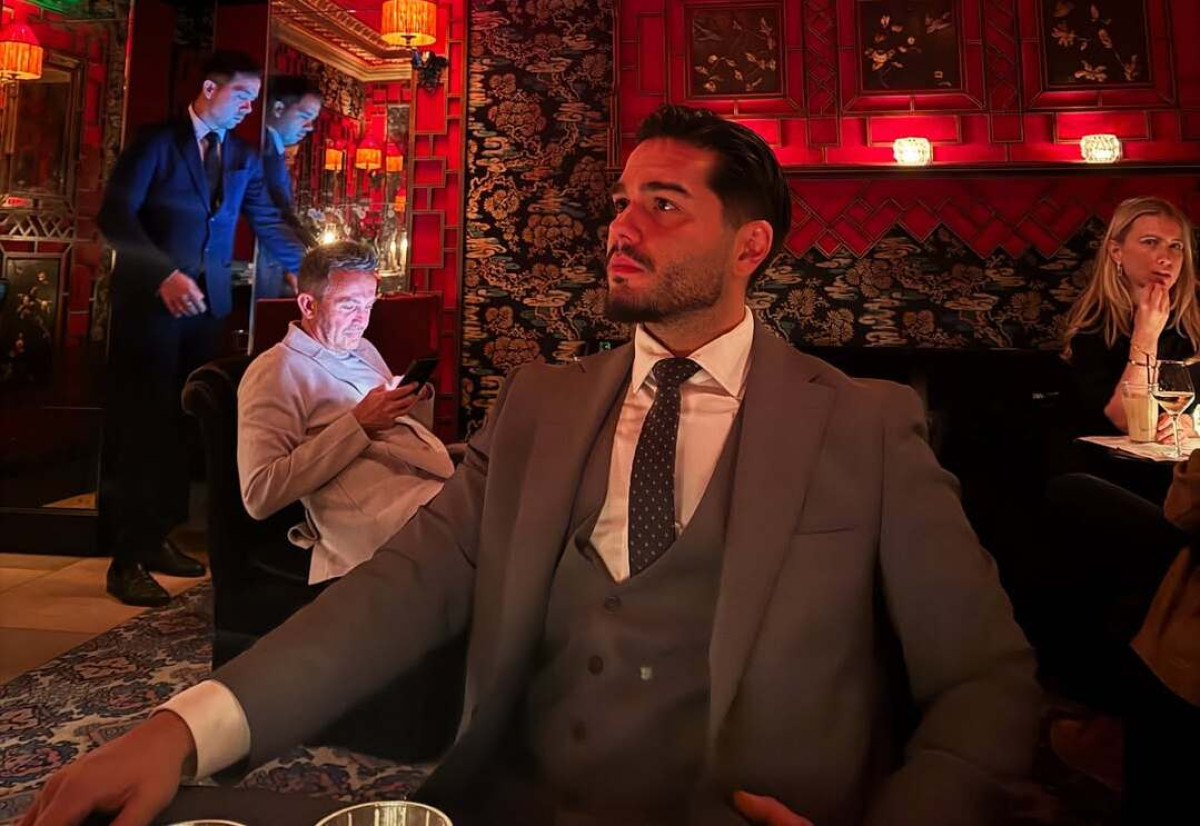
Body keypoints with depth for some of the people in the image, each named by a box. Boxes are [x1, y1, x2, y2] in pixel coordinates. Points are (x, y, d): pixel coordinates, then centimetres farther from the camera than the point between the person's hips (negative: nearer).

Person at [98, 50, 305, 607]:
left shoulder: (243, 159, 14)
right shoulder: (158, 141, -2)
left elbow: (270, 225, 11)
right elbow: (115, 214, -10)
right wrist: (162, 275, -22)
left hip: (207, 304, 5)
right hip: (150, 302, -5)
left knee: (181, 427, 8)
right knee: (142, 427, -3)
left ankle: (158, 540, 19)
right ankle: (127, 560, 2)